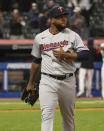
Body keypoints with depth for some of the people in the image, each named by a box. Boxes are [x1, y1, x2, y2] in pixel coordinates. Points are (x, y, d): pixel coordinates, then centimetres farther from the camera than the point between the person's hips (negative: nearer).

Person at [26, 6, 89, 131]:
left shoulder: (72, 35, 3)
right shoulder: (40, 38, 6)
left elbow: (85, 53, -4)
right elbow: (36, 61, 16)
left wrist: (65, 55, -16)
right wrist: (30, 83, 20)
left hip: (68, 81, 1)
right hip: (48, 81, -1)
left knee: (68, 116, 11)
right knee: (47, 114, -14)